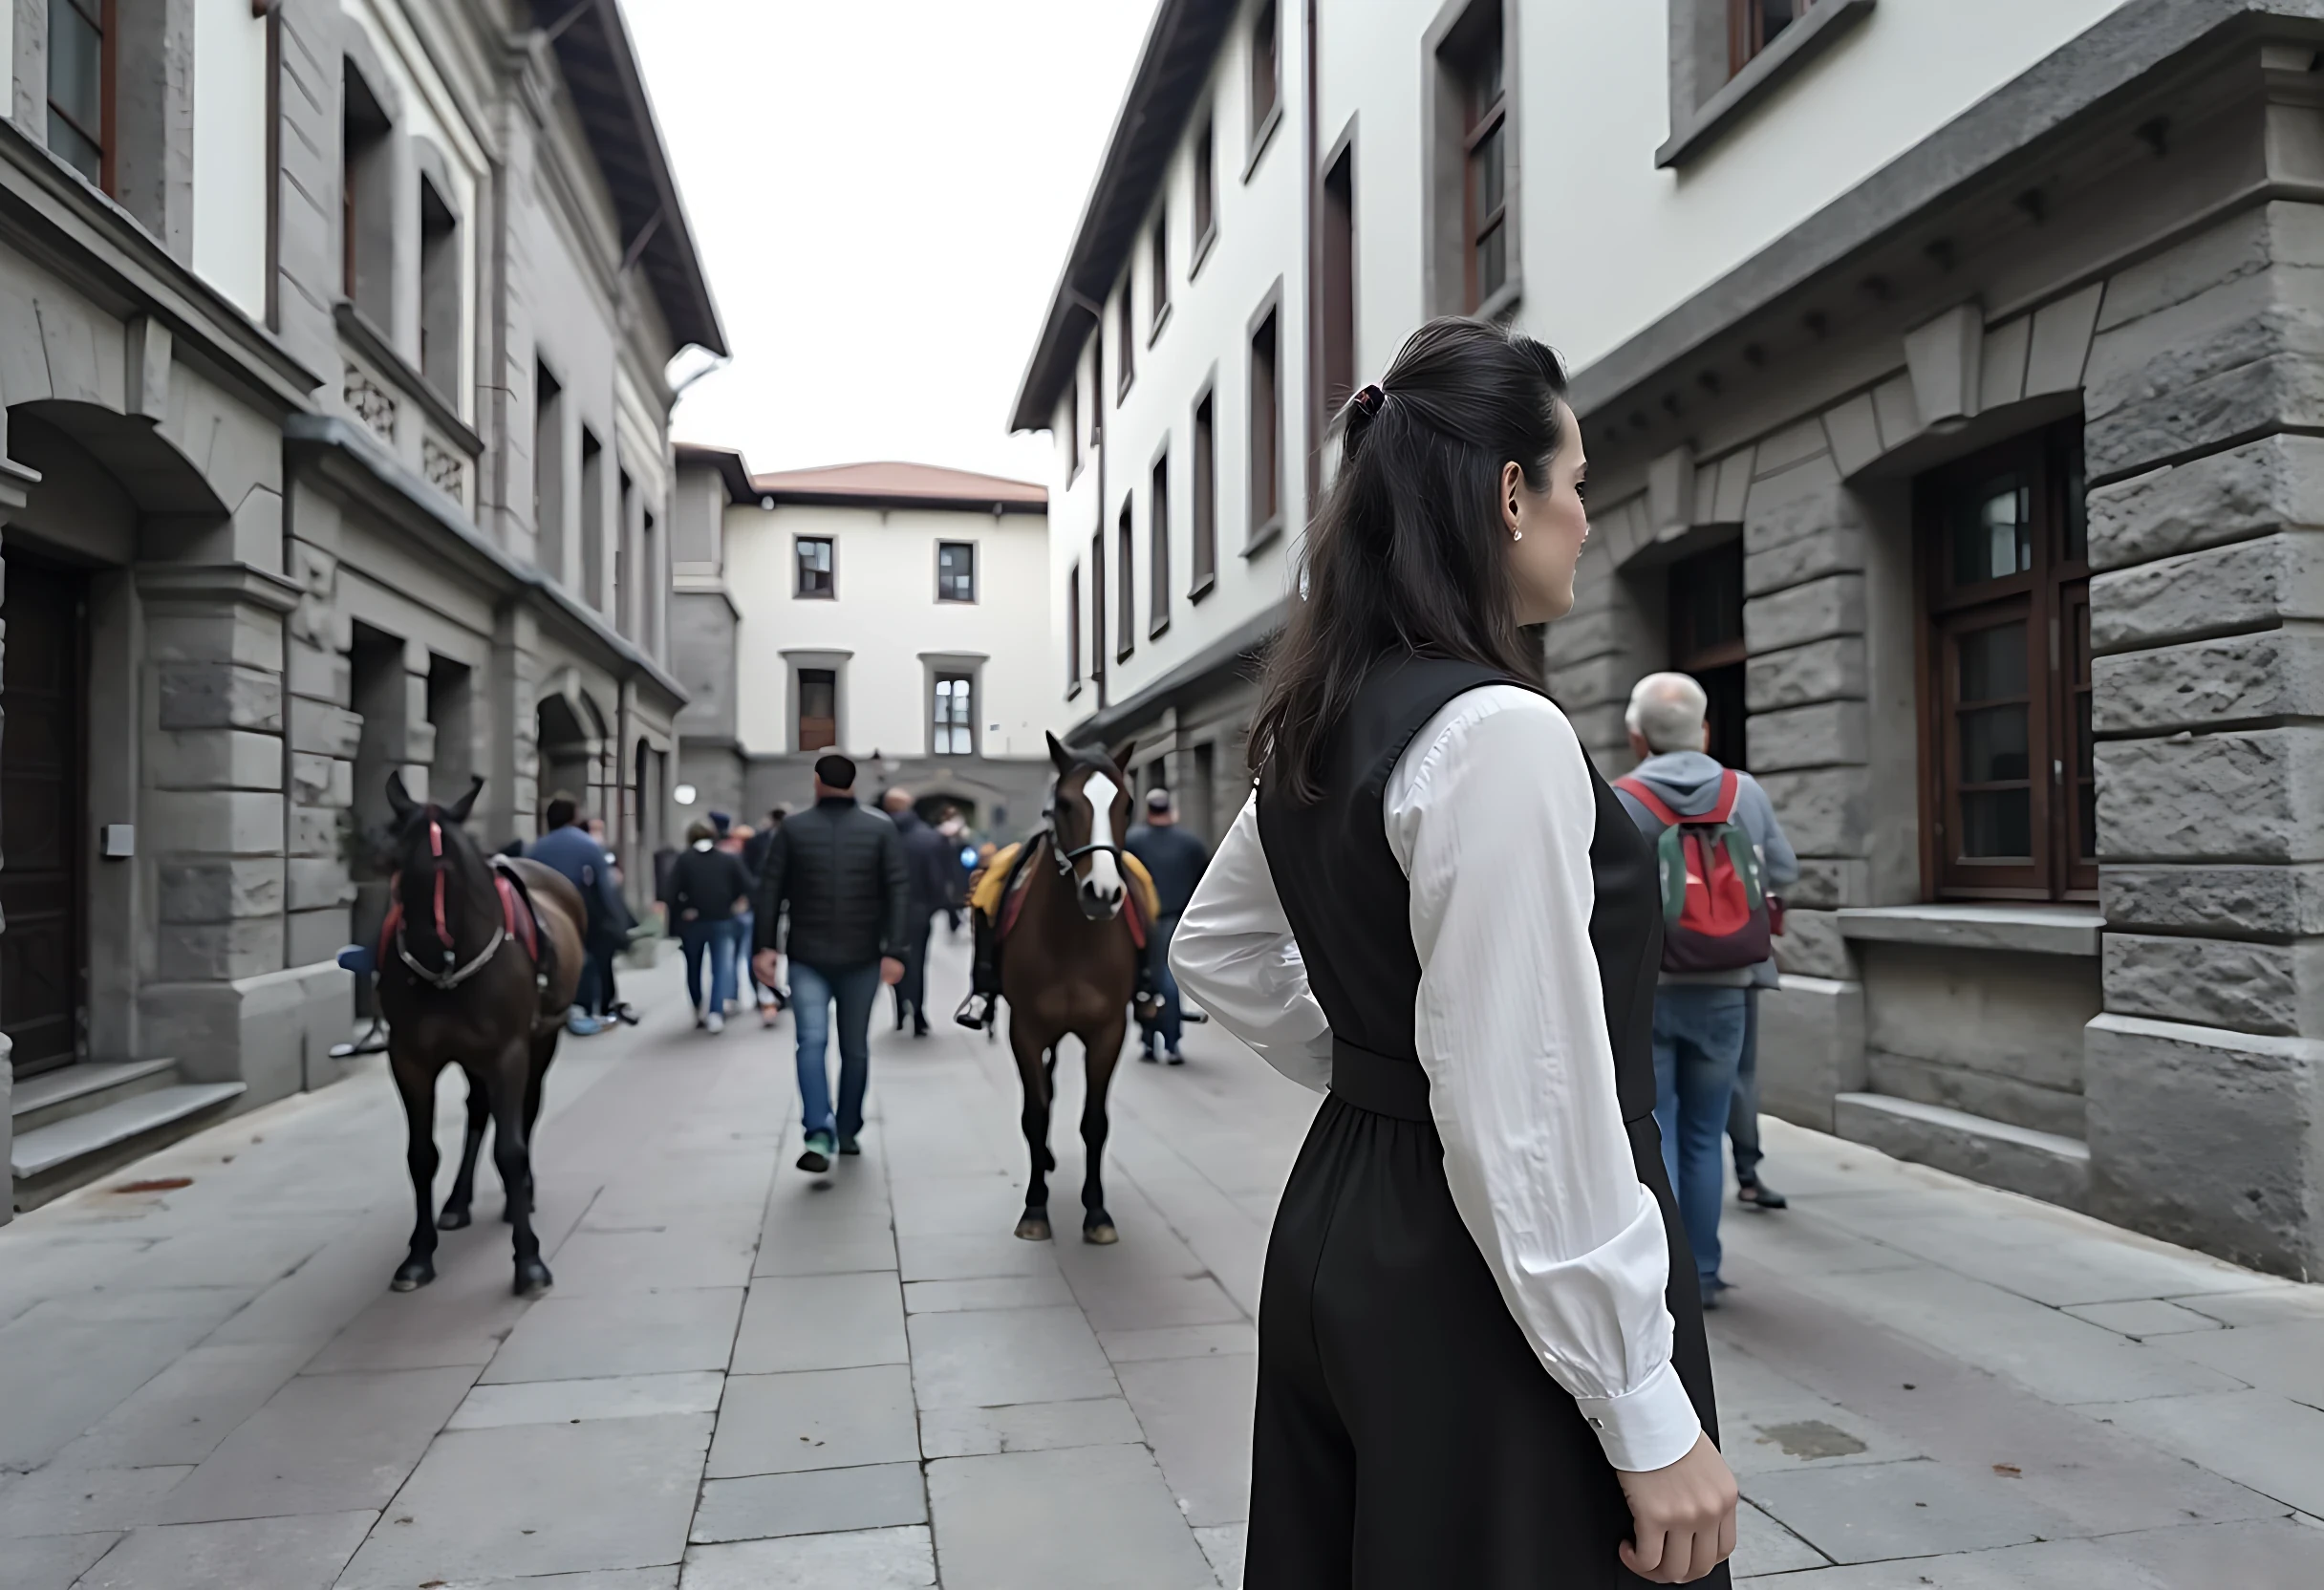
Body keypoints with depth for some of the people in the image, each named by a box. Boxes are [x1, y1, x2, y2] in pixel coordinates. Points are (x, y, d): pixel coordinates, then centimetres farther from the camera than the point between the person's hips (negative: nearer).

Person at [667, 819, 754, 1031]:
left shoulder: (683, 859, 0)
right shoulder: (729, 858, 4)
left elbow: (673, 892, -10)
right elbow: (746, 886, -4)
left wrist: (676, 919, -6)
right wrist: (732, 906, 7)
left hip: (692, 921, 0)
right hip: (722, 920, 0)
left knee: (694, 967, 17)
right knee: (721, 966, -1)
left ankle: (699, 1012, 22)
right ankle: (716, 1012, -18)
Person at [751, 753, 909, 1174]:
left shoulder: (793, 829, 1)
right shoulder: (881, 829, 1)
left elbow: (770, 890, -2)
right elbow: (898, 891, -6)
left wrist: (765, 946, 1)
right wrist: (894, 950, -7)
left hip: (808, 957, -1)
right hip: (862, 958, 1)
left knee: (811, 1042, -3)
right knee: (855, 1047, 14)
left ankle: (819, 1134, -20)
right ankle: (847, 1133, 23)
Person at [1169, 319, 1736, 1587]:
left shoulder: (1316, 724, 5)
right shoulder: (1498, 730, -22)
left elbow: (1213, 951, 19)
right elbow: (1527, 1117, -25)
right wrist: (1648, 1418, -17)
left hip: (1341, 1227, 9)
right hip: (1484, 1296, -8)